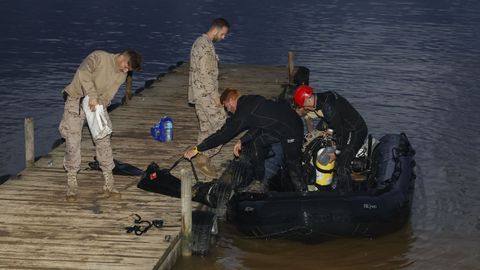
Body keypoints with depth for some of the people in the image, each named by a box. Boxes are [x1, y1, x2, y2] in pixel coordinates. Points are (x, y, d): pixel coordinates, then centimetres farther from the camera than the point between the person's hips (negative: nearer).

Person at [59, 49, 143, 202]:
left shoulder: (122, 76, -3)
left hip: (98, 104, 5)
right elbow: (83, 73, -34)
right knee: (72, 142, -7)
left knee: (103, 141, -1)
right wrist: (92, 96, -41)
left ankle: (109, 185, 5)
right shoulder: (99, 57, -20)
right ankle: (71, 186, 4)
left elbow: (108, 95, -6)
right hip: (77, 100, -5)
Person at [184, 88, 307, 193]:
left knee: (293, 165, -5)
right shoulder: (251, 101, 12)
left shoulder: (243, 113, -14)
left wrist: (197, 149, -7)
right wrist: (241, 141, 14)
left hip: (291, 129, -10)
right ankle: (260, 182, 24)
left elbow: (223, 134, -12)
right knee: (257, 143, 16)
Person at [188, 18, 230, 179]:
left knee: (206, 128, 14)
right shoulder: (205, 45, -18)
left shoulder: (201, 42, 16)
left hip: (201, 93, 11)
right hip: (205, 94, -10)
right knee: (222, 126, -8)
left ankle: (202, 159, 19)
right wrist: (215, 96, -20)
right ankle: (203, 158, -5)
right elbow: (205, 73, -23)